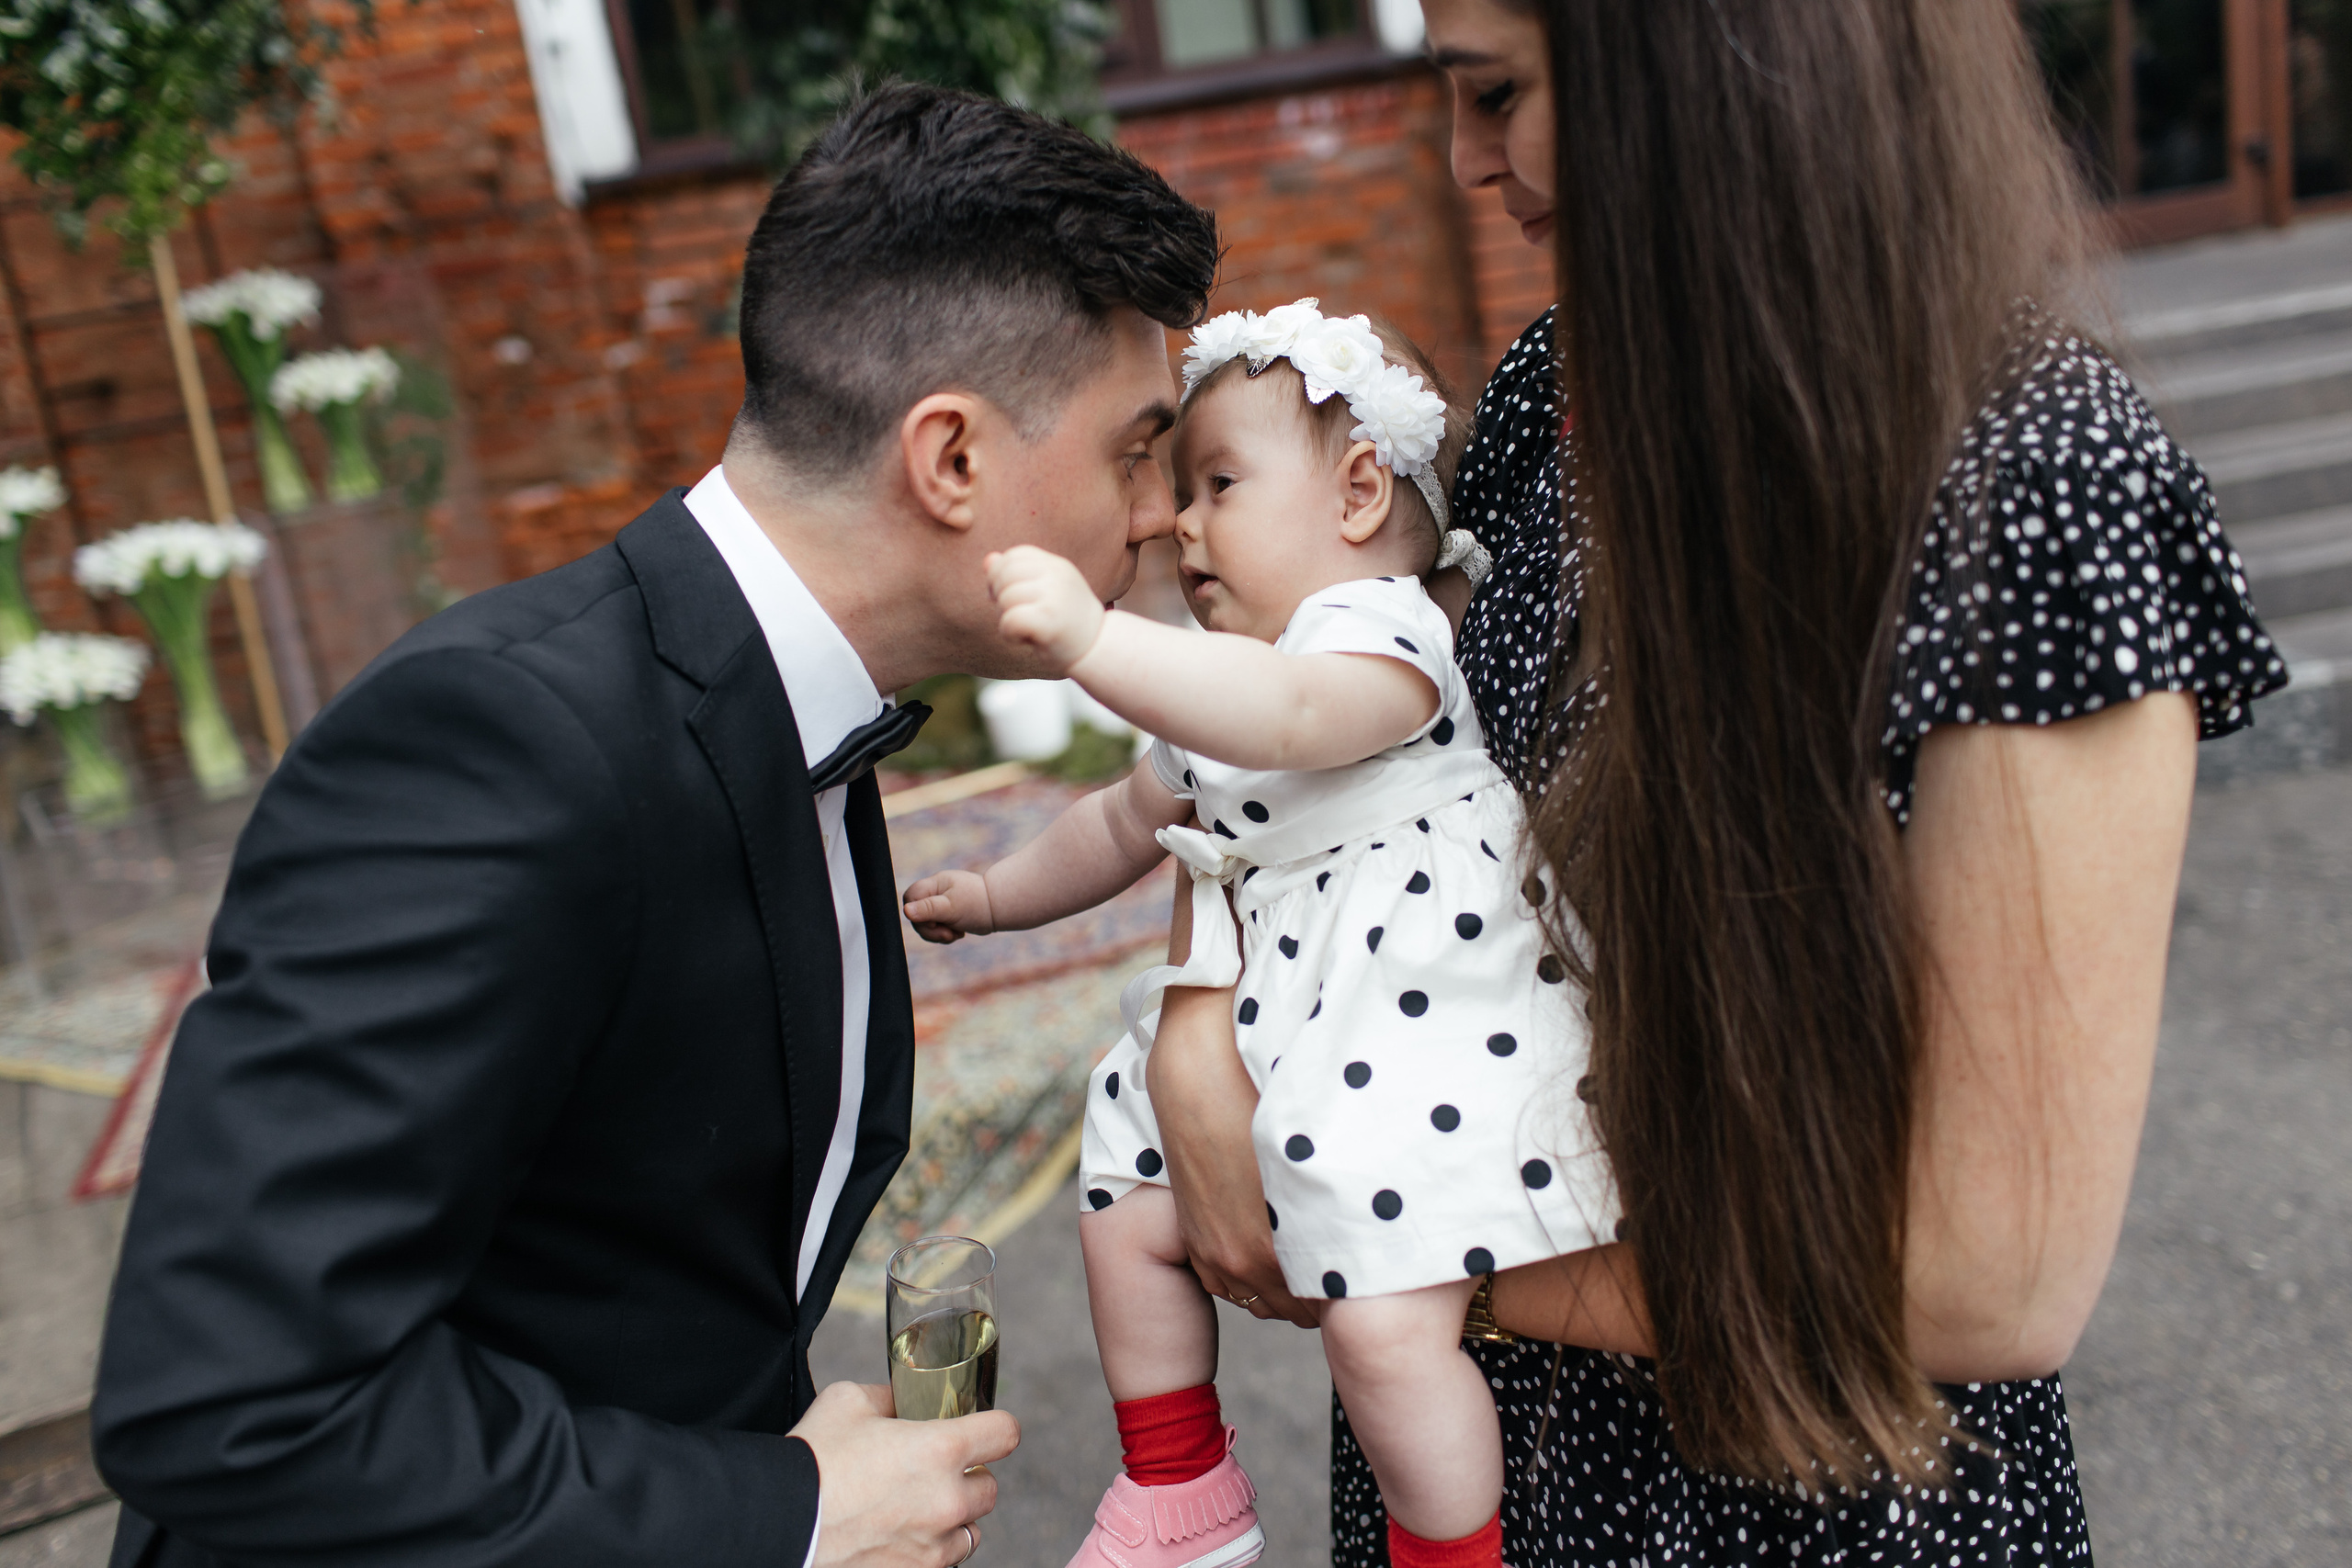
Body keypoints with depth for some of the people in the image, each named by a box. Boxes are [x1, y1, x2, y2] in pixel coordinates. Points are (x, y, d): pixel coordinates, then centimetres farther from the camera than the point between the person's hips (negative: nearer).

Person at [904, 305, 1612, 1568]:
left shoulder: (1384, 631, -13)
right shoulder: (1209, 689, 17)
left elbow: (1291, 715, -37)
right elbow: (1128, 820, 32)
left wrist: (1092, 640, -46)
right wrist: (998, 894, 32)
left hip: (1412, 1039, -10)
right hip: (1256, 1039, 10)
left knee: (1385, 1323, -18)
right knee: (1124, 1210, 18)